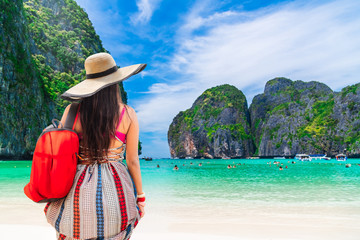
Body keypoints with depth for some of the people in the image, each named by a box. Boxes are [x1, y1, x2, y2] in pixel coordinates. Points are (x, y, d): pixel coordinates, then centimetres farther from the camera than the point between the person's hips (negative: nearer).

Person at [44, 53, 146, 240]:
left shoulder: (72, 111, -5)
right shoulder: (128, 115, -8)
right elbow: (132, 161, -3)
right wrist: (140, 197, 9)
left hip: (77, 191, 1)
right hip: (115, 189, -1)